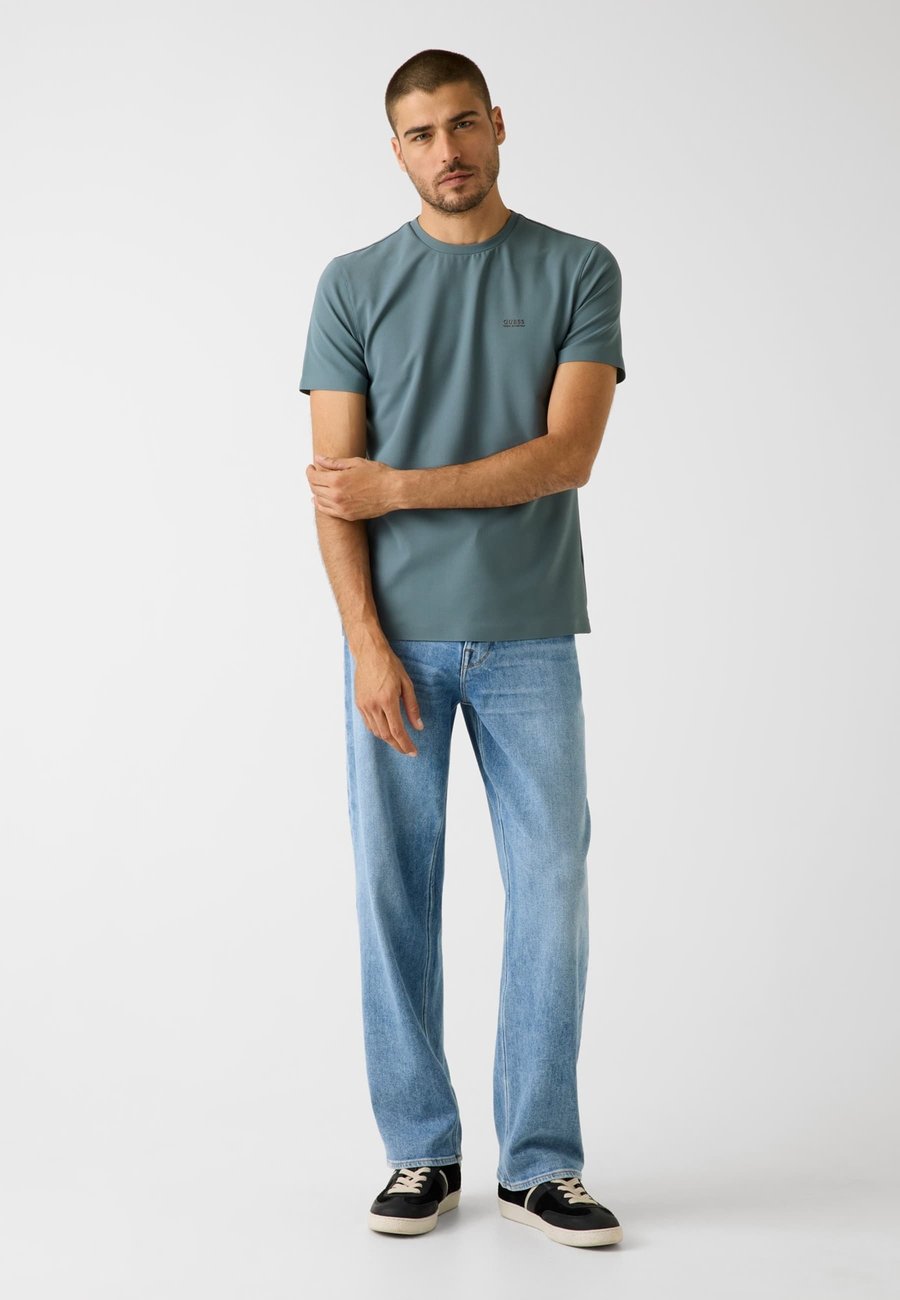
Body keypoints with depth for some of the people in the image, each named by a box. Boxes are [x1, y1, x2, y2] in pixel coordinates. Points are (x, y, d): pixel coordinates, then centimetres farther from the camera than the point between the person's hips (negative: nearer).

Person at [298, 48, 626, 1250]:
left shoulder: (580, 272, 3)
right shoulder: (354, 284, 5)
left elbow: (567, 454, -9)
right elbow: (334, 485, -1)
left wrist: (397, 486, -11)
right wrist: (368, 644, -11)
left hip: (531, 638, 0)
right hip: (398, 639, 1)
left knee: (550, 890, 0)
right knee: (396, 894, 3)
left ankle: (541, 1163, 13)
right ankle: (422, 1153, 17)